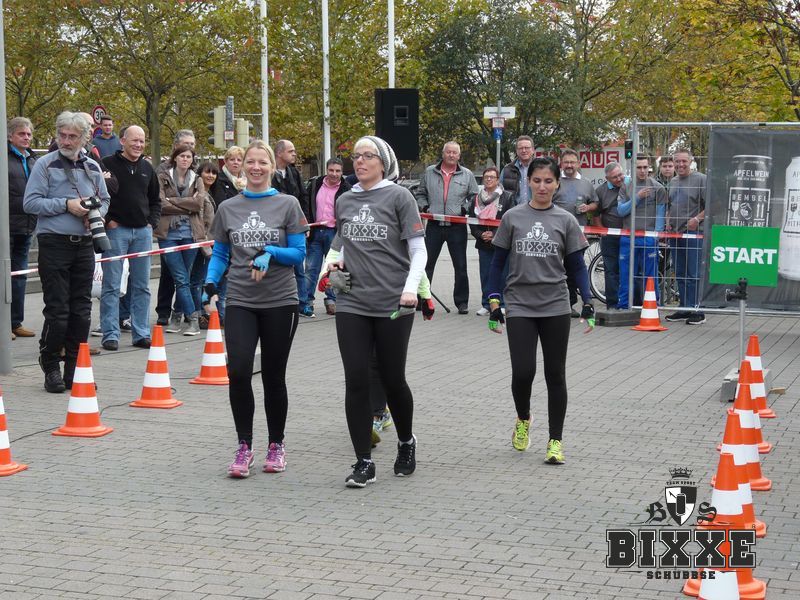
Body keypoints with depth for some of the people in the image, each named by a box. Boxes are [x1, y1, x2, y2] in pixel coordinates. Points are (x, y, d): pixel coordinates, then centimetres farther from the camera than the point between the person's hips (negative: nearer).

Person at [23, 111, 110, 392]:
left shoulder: (92, 167, 12)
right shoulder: (45, 164, -2)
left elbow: (104, 200, 22)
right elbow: (30, 203, -8)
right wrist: (66, 205, -14)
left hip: (84, 244, 5)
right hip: (54, 243, -5)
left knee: (81, 311, 7)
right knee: (57, 311, -5)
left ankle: (75, 368, 16)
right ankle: (50, 367, 8)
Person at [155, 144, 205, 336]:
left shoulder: (197, 181, 14)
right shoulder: (163, 178, 6)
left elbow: (199, 203, -4)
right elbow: (161, 205, -7)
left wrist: (173, 201, -9)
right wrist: (187, 207, -7)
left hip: (190, 232, 2)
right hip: (169, 232, -2)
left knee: (183, 278, 5)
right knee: (181, 278, -7)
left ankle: (177, 316, 14)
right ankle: (193, 318, -6)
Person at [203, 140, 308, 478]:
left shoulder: (288, 205, 2)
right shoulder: (228, 208, 9)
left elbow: (299, 253, 0)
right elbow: (220, 254, 12)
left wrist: (270, 253, -17)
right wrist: (210, 283, -6)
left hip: (280, 302, -1)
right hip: (240, 302, 1)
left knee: (273, 376, 6)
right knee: (238, 371, -13)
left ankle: (276, 445, 23)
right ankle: (244, 447, 1)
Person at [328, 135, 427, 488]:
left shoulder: (398, 196, -1)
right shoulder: (344, 201, 13)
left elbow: (418, 249, -3)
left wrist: (411, 287, -18)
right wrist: (339, 262, 4)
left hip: (392, 304, -4)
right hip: (352, 303, 4)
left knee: (392, 379, 6)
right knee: (356, 381, -4)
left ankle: (406, 442, 33)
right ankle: (363, 462, 4)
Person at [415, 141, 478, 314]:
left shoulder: (467, 175, 6)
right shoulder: (429, 172, 9)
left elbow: (474, 196, 10)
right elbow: (421, 194, 16)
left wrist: (465, 209, -6)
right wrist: (424, 207, -1)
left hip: (457, 227, -1)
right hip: (434, 226, 1)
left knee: (460, 267, 2)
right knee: (426, 263, 2)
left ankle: (462, 302, 10)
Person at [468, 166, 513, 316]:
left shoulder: (507, 197, -1)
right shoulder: (477, 198, 11)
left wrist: (494, 234, -14)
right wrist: (480, 235, -8)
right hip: (483, 243, 4)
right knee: (485, 275, 6)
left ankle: (502, 304, 7)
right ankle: (486, 305, 13)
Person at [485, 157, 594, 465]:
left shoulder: (565, 220, 3)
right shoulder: (512, 218, 2)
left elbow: (577, 265, 7)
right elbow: (498, 262, 7)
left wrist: (588, 303, -3)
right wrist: (494, 304, 2)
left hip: (555, 307, 1)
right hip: (519, 306, -1)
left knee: (555, 374, 4)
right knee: (523, 371, -10)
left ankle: (555, 440, 14)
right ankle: (523, 419, 21)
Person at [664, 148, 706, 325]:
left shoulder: (701, 179, -6)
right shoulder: (673, 181, 17)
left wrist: (697, 219, -17)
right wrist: (668, 221, 12)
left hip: (693, 233, -8)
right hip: (674, 233, 8)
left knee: (693, 275, -8)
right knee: (680, 275, 11)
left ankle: (697, 311, -4)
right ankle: (685, 309, 19)